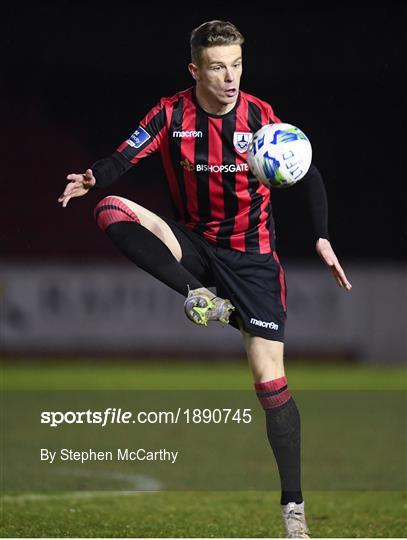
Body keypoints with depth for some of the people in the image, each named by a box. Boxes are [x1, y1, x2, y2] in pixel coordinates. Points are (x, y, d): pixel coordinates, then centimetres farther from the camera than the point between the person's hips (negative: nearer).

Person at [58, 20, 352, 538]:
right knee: (111, 211, -25)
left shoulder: (262, 117, -10)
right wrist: (92, 178, -37)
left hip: (251, 257, -2)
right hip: (193, 243, 2)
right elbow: (124, 157, -15)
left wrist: (322, 239, -15)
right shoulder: (170, 114, -8)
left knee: (271, 383, -10)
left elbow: (309, 176, -2)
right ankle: (201, 296, -21)